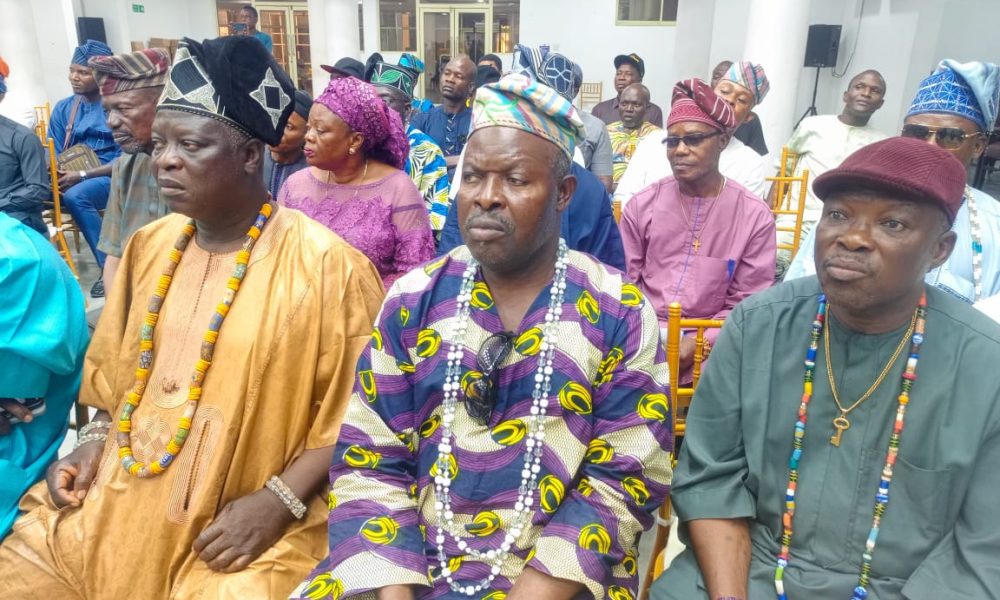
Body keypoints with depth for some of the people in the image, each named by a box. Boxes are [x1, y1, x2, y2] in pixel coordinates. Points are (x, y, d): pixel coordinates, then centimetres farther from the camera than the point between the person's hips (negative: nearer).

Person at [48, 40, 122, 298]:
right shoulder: (63, 108, 11)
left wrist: (82, 175, -19)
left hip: (112, 177, -5)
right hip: (72, 177, 5)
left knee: (75, 196, -35)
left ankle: (110, 266, -23)